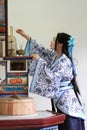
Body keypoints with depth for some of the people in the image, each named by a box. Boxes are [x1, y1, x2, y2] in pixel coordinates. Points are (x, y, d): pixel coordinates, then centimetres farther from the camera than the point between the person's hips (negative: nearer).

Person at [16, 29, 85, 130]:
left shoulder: (65, 61, -18)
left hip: (68, 100, -9)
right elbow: (42, 50, 18)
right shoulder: (55, 56, 9)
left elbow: (52, 76, -26)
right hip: (62, 100, 9)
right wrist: (25, 36, 19)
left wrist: (39, 60, -20)